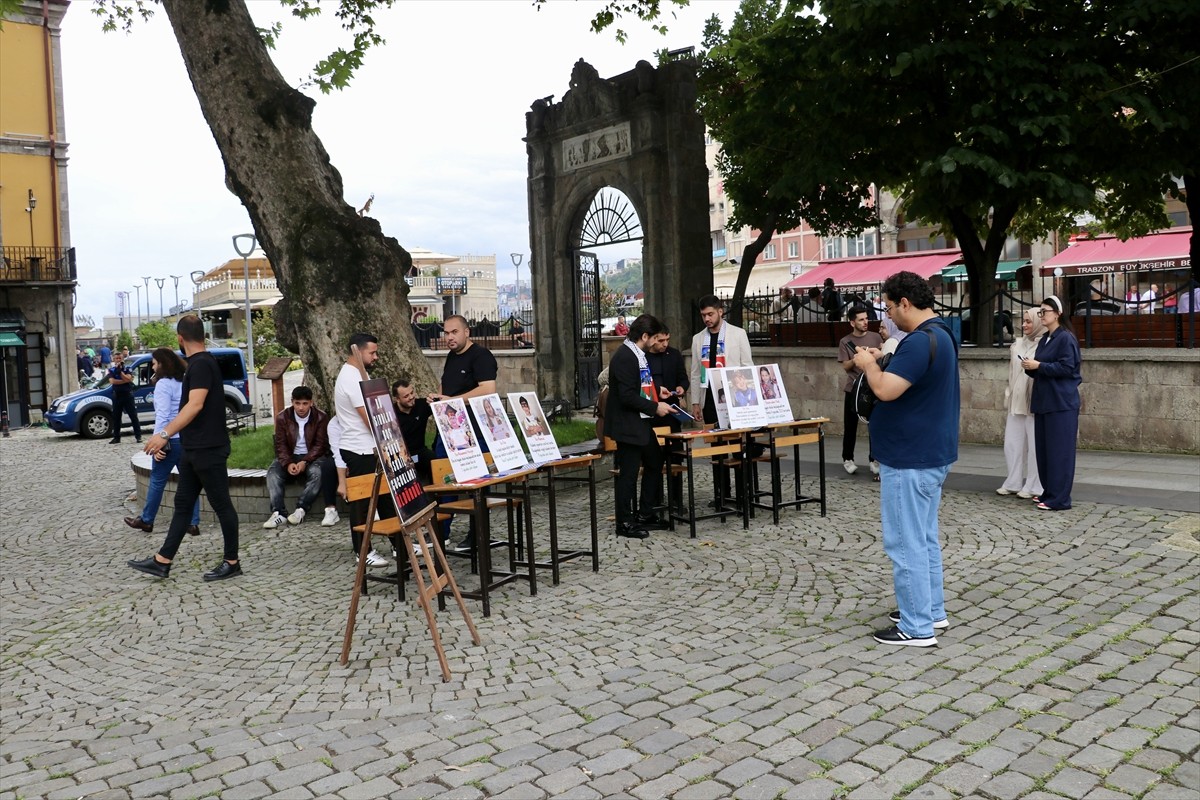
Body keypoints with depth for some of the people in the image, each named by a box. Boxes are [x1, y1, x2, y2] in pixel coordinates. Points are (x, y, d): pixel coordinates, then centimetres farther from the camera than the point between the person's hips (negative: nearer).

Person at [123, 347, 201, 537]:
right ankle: (193, 523, 6)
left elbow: (162, 416, -17)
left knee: (157, 480, 8)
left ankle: (146, 520, 22)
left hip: (171, 440, -6)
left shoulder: (164, 384, -11)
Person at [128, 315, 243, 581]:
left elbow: (195, 404, -27)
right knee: (182, 504, 11)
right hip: (195, 449, 10)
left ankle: (232, 562, 8)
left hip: (209, 449, -10)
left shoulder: (201, 364, -16)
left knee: (221, 505, -1)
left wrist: (165, 433, -32)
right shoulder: (202, 362, 14)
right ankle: (162, 561, 17)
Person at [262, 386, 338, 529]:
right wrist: (288, 463, -23)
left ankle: (301, 509, -32)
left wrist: (305, 462, -26)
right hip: (290, 457, 2)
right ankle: (278, 513, -32)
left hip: (313, 457, -2)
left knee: (317, 472, -35)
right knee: (273, 472, -26)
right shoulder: (282, 417, -2)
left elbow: (320, 444, -10)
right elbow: (280, 444, -4)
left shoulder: (321, 417, -8)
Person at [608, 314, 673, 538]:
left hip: (642, 423, 11)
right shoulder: (624, 356, -20)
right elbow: (627, 396, -25)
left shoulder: (637, 354, 10)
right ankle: (625, 523, 11)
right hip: (628, 425, -11)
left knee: (654, 463, 18)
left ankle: (646, 514, 31)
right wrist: (655, 407, -18)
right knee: (628, 473, -1)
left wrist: (655, 391, 12)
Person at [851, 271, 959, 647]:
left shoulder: (921, 341, -22)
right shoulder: (940, 334, 12)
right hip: (931, 453, 11)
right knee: (924, 537, 19)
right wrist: (880, 362, 10)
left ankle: (917, 627, 5)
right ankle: (932, 610, 29)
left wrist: (867, 364, -11)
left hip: (910, 459, -11)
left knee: (906, 543, -3)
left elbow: (886, 390, -29)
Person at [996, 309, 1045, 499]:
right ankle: (1013, 483, 19)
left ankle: (1033, 486, 8)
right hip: (1016, 402, 7)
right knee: (1012, 443, 9)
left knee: (1034, 446, 0)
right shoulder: (1018, 345, 14)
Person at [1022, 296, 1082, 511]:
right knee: (1043, 450, 11)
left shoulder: (1066, 338, -9)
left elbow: (1067, 367, -18)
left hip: (1061, 403, -8)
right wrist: (1030, 367, 0)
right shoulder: (1044, 339, 16)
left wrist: (1039, 366, -16)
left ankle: (1059, 499, -1)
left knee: (1059, 451, -5)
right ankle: (1048, 492, 21)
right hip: (1043, 402, 9)